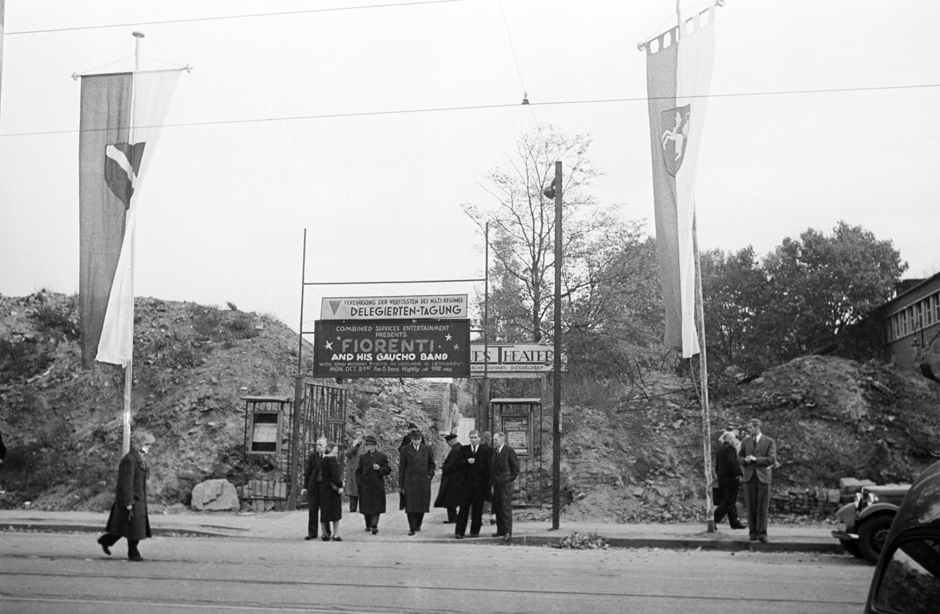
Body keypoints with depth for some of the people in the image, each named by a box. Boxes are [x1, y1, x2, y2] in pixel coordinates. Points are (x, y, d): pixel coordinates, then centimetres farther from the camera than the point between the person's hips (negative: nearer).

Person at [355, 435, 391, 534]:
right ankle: (368, 525, 23)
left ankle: (374, 525, -6)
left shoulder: (382, 456, 2)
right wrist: (359, 483, 1)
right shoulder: (362, 456, 8)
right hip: (365, 487, 2)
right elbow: (358, 471, 11)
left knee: (377, 507, -6)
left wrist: (379, 468, -13)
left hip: (378, 486, -2)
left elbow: (388, 470, 4)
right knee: (366, 507, 7)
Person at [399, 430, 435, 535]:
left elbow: (432, 464, 16)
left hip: (423, 482, 1)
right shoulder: (405, 450, 2)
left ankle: (418, 524, 27)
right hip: (409, 482, -1)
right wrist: (400, 485, 1)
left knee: (422, 505, 5)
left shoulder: (427, 449, 4)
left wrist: (429, 475, 0)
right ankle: (412, 528, -3)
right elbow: (401, 468, 4)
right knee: (410, 506, -7)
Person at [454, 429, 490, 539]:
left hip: (480, 483, -1)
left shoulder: (486, 451, 3)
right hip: (466, 483, 1)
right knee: (463, 507, -1)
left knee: (477, 508, 5)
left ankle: (475, 531, 14)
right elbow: (458, 463, 5)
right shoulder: (464, 449, 10)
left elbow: (488, 467, 0)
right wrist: (467, 461, -15)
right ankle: (459, 532, 0)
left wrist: (487, 483, -7)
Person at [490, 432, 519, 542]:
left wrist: (510, 479, -8)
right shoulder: (494, 450, 13)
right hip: (496, 483, 7)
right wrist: (491, 480, 10)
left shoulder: (509, 450, -6)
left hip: (505, 483, -7)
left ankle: (508, 532, -6)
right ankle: (500, 530, 16)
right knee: (497, 507, 8)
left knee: (506, 508, -8)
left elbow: (515, 467, -5)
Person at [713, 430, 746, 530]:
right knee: (729, 501, -6)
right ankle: (713, 520, -12)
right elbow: (732, 463, -23)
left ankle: (734, 522, 16)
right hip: (731, 477, -9)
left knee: (730, 501, 13)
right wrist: (739, 474, -16)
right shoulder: (730, 448, -12)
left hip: (721, 478, 9)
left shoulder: (719, 449, 16)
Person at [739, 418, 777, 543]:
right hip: (749, 476, 3)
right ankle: (752, 532, 7)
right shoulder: (745, 441, 13)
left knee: (763, 506, -5)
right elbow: (739, 457, 18)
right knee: (751, 506, 1)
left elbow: (772, 459, -7)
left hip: (763, 476, -3)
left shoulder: (769, 442, 3)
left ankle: (762, 533, -4)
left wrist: (755, 459, -13)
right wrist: (746, 460, -5)